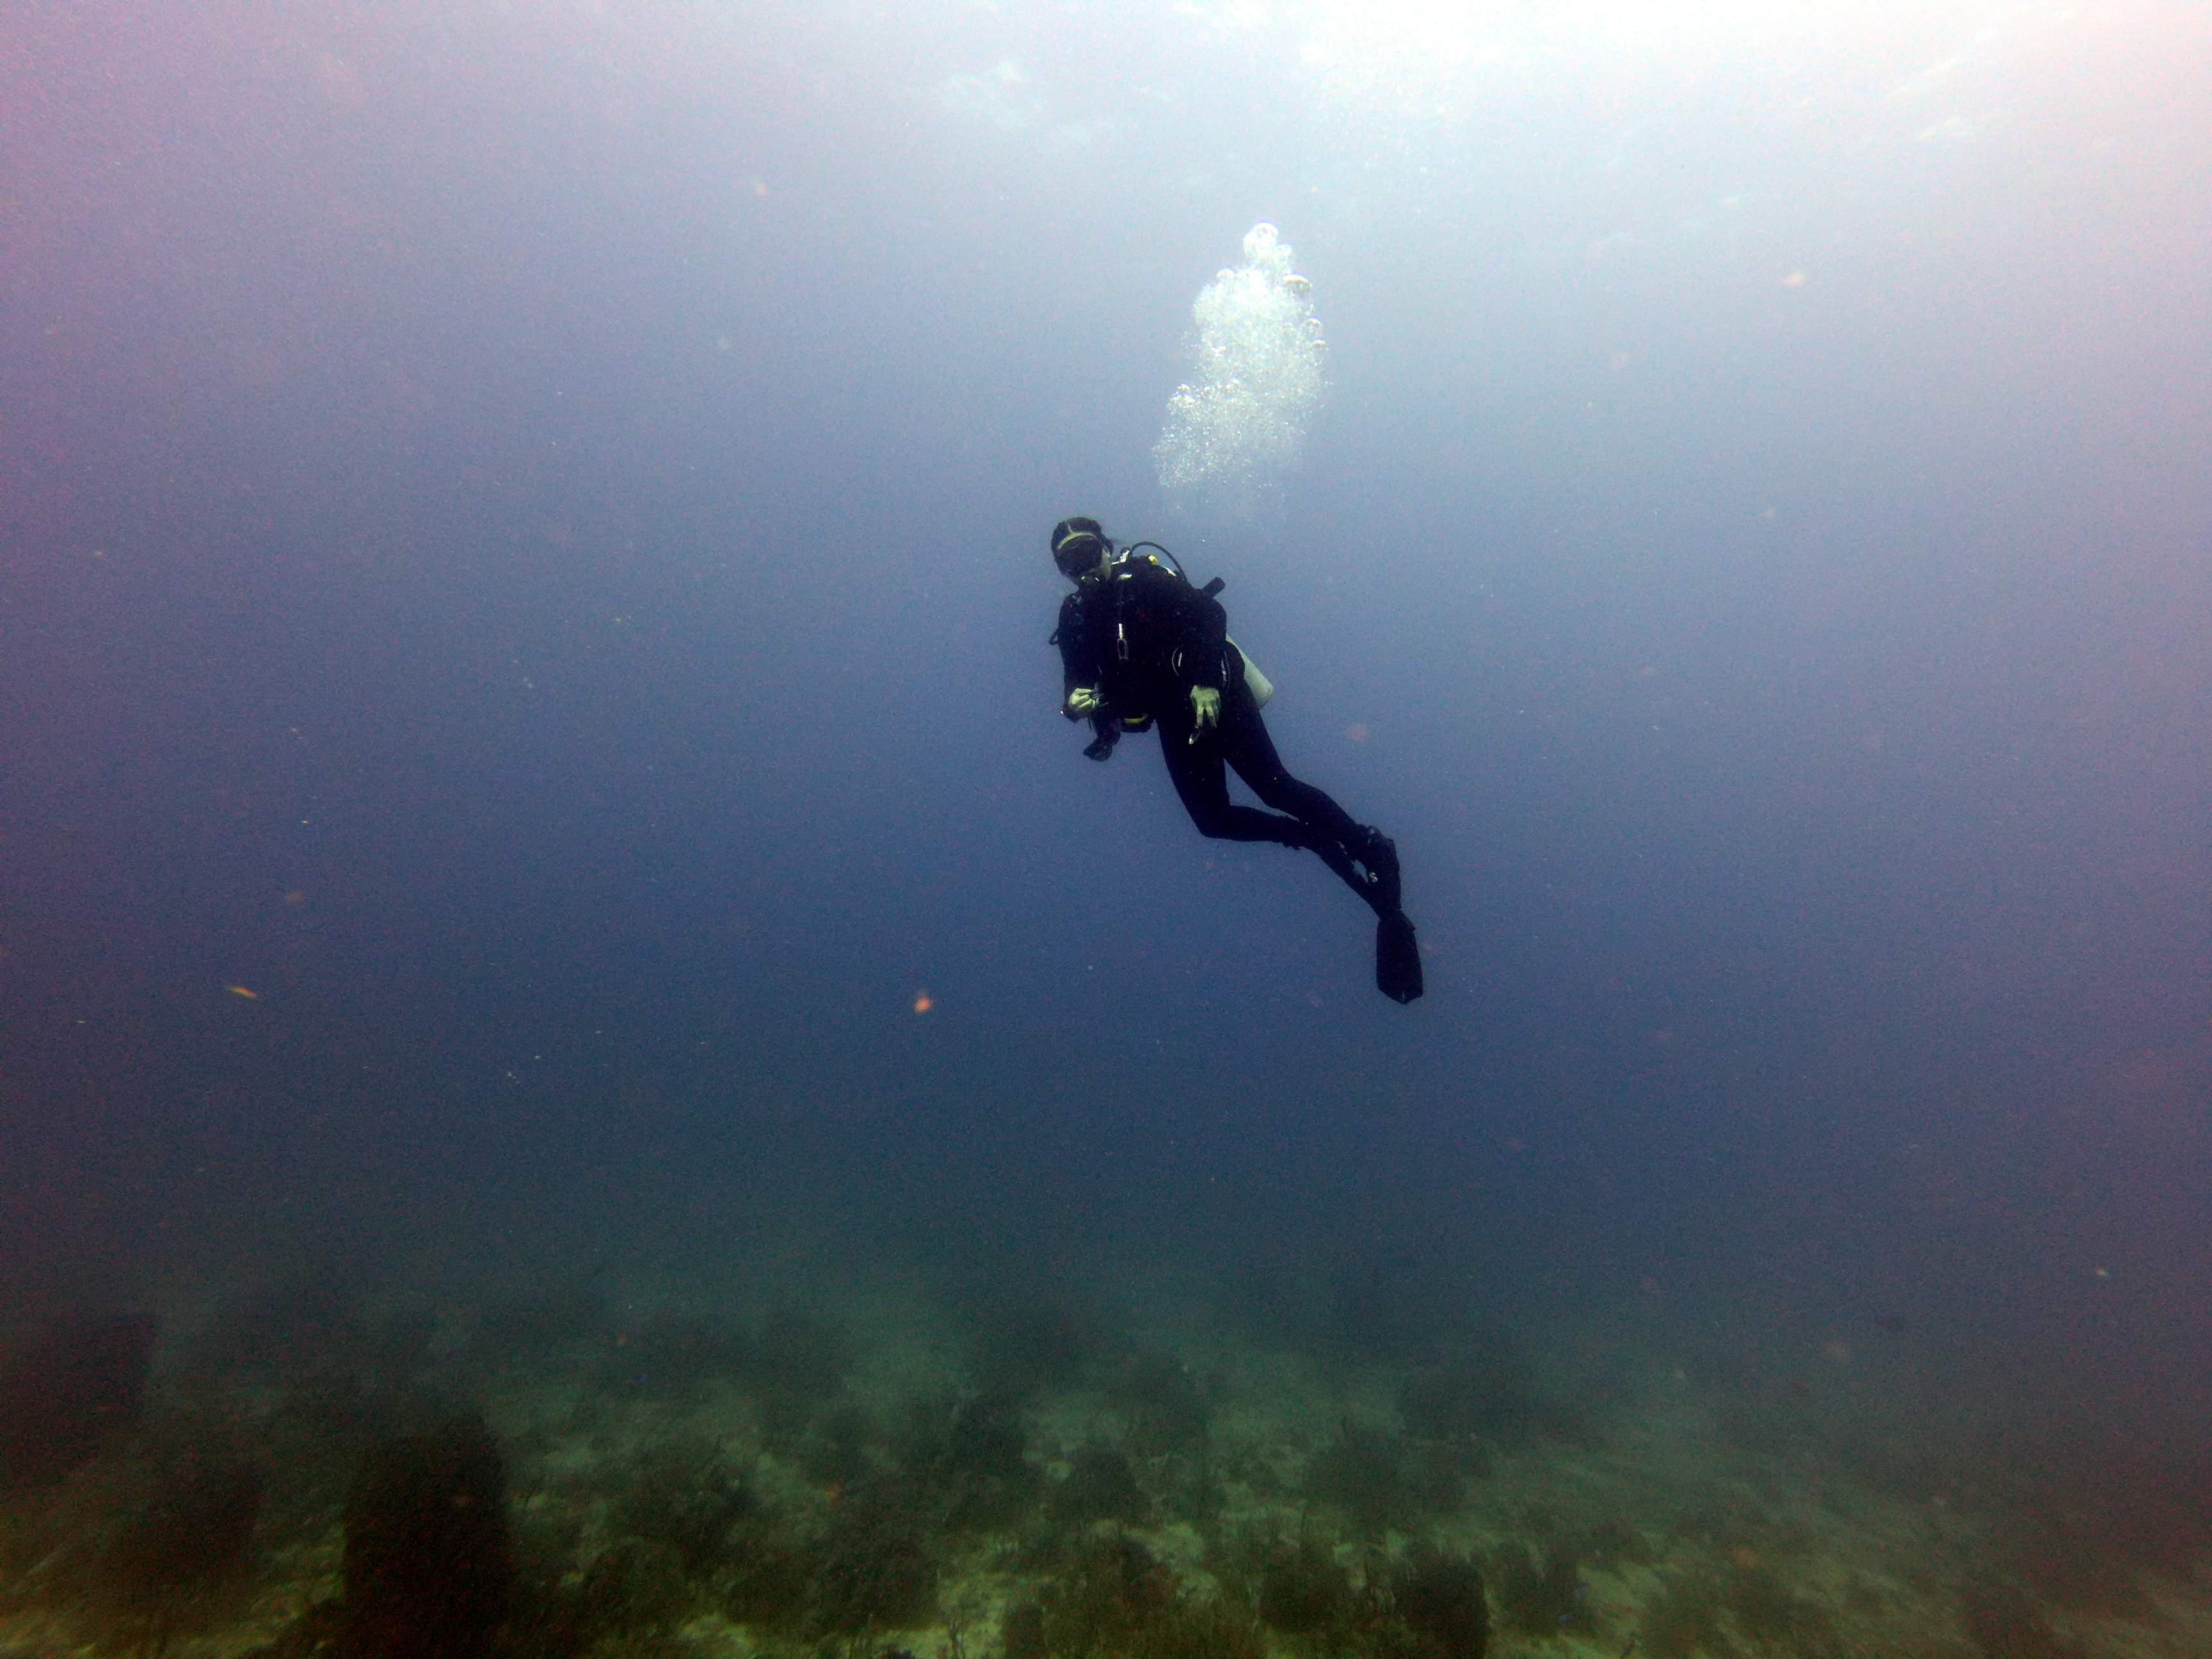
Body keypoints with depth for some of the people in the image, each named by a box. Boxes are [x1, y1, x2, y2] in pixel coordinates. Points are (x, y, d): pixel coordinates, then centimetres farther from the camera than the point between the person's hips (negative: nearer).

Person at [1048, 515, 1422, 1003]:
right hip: (1175, 719, 5)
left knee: (1274, 788, -18)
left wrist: (1206, 683, -27)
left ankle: (1371, 849, -8)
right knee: (1213, 820, -6)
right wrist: (1076, 698, -21)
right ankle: (1317, 838, 11)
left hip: (1213, 696, -5)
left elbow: (1210, 614, -14)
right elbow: (1077, 677, 5)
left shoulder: (1145, 577, -4)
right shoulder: (1076, 616, 10)